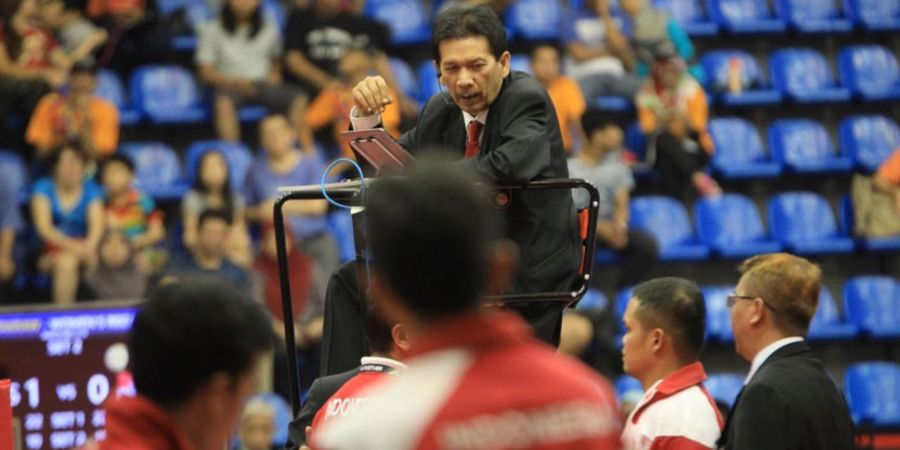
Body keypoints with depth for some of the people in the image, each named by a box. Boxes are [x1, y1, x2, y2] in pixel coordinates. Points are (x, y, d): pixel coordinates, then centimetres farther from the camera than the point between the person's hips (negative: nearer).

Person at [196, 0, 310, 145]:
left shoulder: (269, 28, 13)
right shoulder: (213, 30, 4)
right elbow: (206, 73, 1)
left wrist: (274, 75, 2)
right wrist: (234, 81, -15)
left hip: (264, 83, 3)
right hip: (230, 83, -3)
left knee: (299, 99, -26)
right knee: (224, 103, -39)